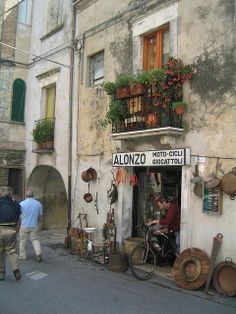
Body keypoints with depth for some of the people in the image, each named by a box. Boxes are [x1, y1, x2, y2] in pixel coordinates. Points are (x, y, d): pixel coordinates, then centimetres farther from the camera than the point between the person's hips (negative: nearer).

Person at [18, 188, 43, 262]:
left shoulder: (22, 203, -11)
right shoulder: (38, 203, -3)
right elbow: (40, 215, 5)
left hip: (24, 226, -2)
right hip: (34, 226, 2)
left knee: (23, 241, 12)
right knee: (35, 240, 10)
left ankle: (23, 255, 21)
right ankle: (38, 253, -5)